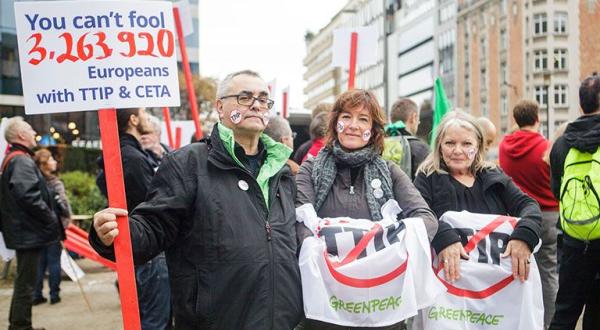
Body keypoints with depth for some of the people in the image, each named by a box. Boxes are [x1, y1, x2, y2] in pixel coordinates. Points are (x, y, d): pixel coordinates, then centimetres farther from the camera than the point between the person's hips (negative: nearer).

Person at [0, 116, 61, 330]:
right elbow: (29, 197, -28)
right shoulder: (22, 161, -17)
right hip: (30, 231, -11)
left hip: (22, 230, 11)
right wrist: (52, 220, -17)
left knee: (23, 280, 19)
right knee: (26, 282, -2)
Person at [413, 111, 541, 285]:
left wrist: (524, 235, -14)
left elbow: (528, 205, 7)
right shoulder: (427, 178, 7)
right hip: (450, 275, -2)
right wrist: (443, 238, -27)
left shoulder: (494, 177, 16)